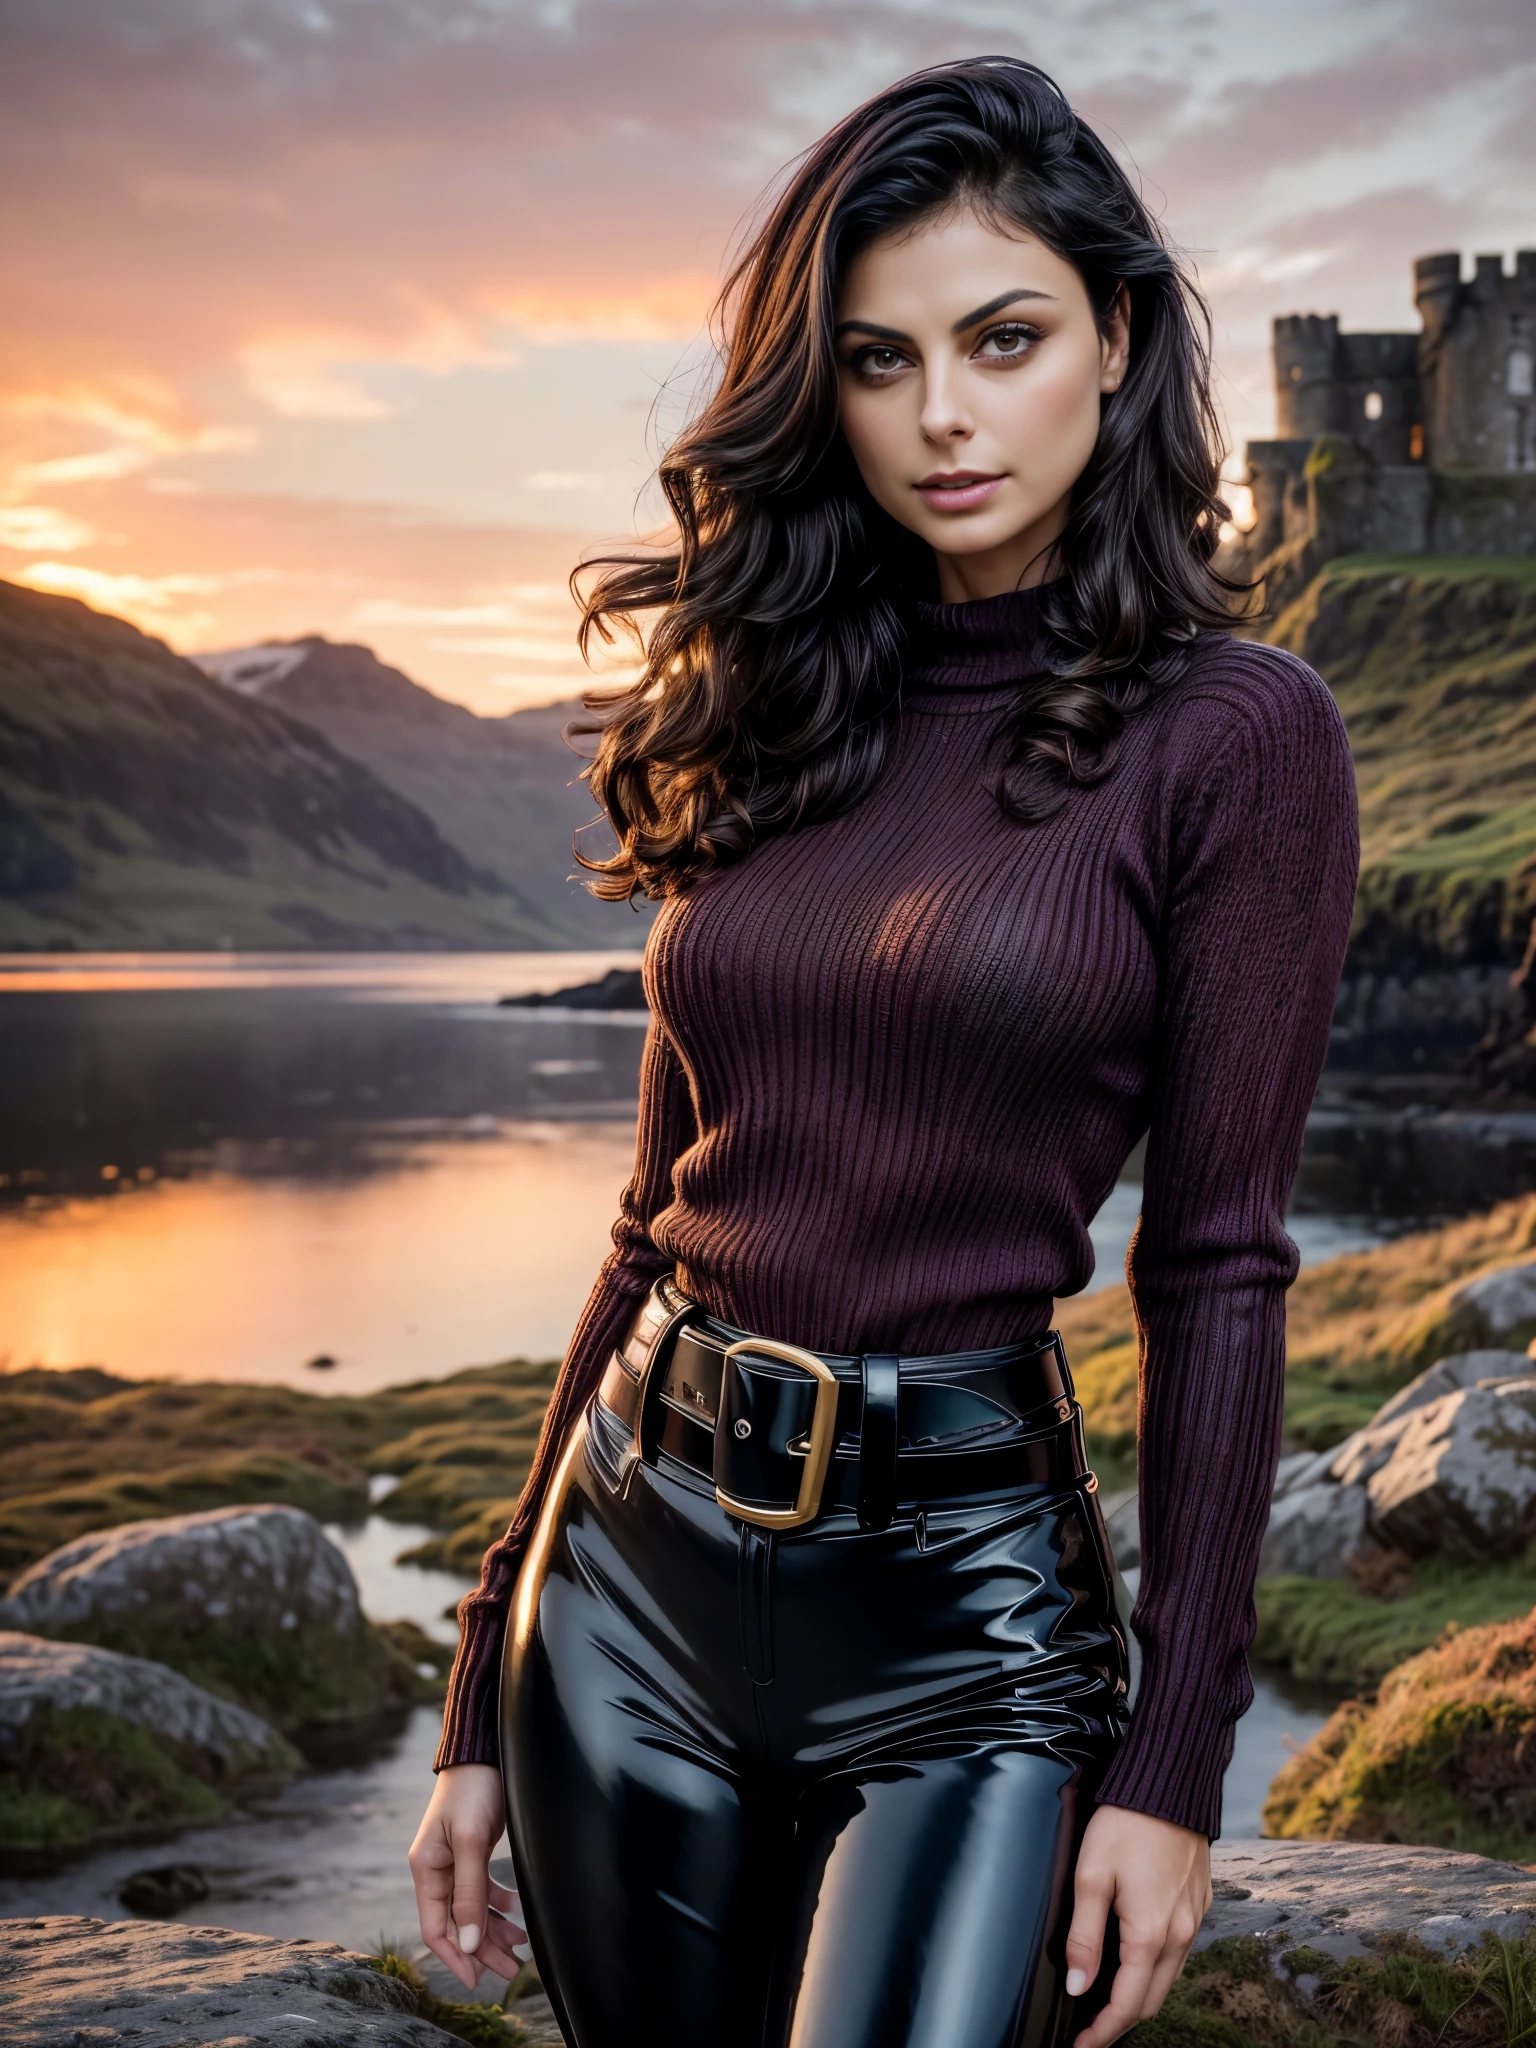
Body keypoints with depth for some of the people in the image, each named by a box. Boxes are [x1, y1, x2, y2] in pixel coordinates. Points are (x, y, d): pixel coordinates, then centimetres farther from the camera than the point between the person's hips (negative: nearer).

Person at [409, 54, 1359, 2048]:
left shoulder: (1233, 730, -6)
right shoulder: (772, 716, 7)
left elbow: (1217, 1266, -7)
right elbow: (666, 1209, 10)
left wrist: (1175, 1760, -9)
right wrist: (487, 1688, 11)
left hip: (958, 1589, -4)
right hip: (632, 1567, 5)